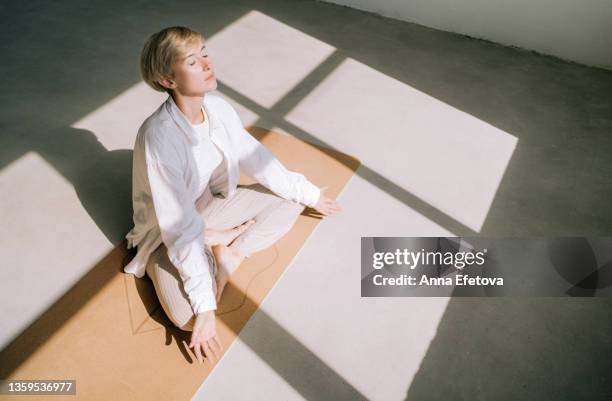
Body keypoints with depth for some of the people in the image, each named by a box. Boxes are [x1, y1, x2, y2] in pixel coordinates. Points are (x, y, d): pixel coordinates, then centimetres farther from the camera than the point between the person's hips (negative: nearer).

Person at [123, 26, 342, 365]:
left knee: (290, 200, 1)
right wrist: (204, 307, -32)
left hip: (209, 206, 7)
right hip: (168, 233, -6)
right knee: (188, 316, -29)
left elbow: (256, 159, -1)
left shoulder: (218, 107, -13)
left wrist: (309, 193, 6)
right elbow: (180, 229, -33)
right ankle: (225, 244, -3)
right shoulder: (158, 137, -33)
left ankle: (228, 252, -9)